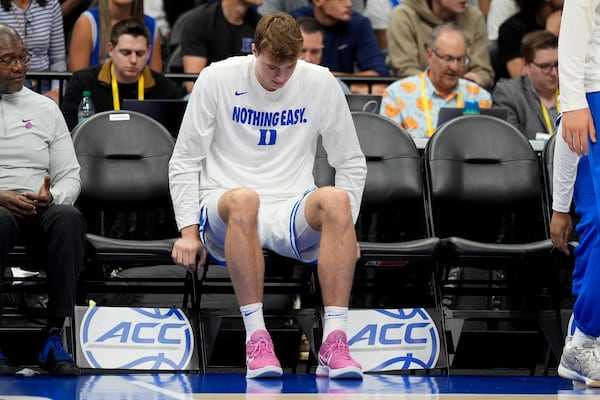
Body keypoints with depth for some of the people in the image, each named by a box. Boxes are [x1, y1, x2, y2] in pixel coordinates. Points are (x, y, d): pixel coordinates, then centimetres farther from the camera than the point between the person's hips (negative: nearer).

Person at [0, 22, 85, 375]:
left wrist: (51, 197, -8)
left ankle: (55, 337, -34)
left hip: (41, 209, 3)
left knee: (68, 217, -34)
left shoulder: (44, 108, 20)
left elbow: (71, 175, 16)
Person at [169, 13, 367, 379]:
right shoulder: (217, 79, 0)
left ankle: (335, 343, -39)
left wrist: (343, 230, 2)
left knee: (336, 200, -34)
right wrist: (189, 231, -4)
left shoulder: (321, 84, 4)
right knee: (243, 198, -40)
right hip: (225, 217, -2)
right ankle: (256, 339, -40)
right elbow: (184, 162, 5)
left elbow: (352, 163, 13)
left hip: (292, 216, 2)